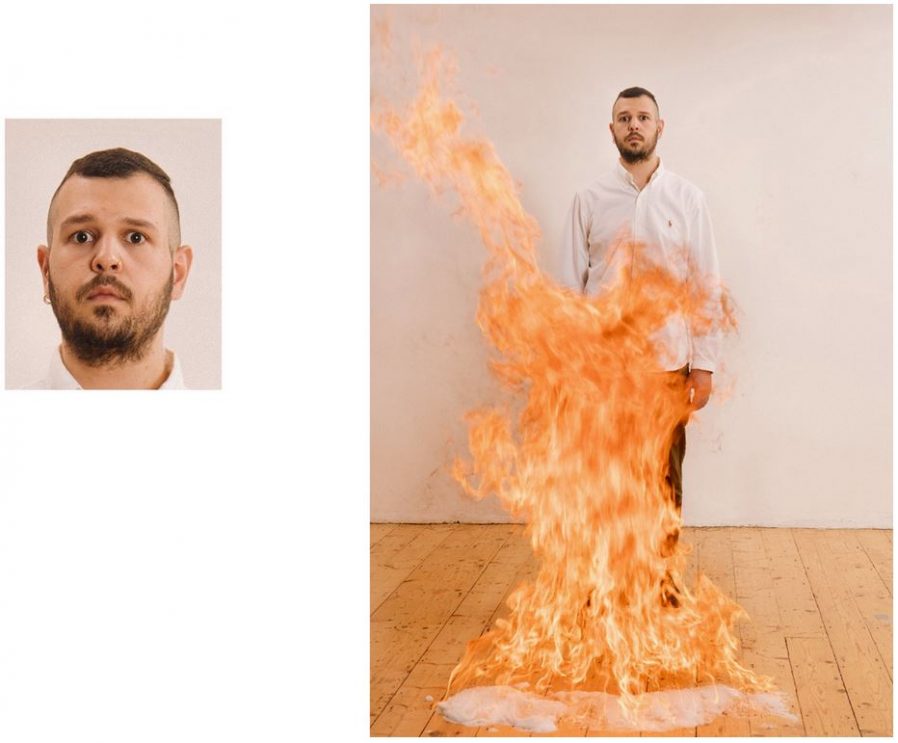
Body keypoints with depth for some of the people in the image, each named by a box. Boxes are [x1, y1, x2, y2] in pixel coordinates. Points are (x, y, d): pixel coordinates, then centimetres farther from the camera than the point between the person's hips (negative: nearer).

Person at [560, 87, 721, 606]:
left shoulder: (687, 199, 3)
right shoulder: (590, 201, 4)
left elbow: (706, 285, 2)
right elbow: (571, 285, 4)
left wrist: (705, 365, -2)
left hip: (668, 362, 0)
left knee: (666, 475, 8)